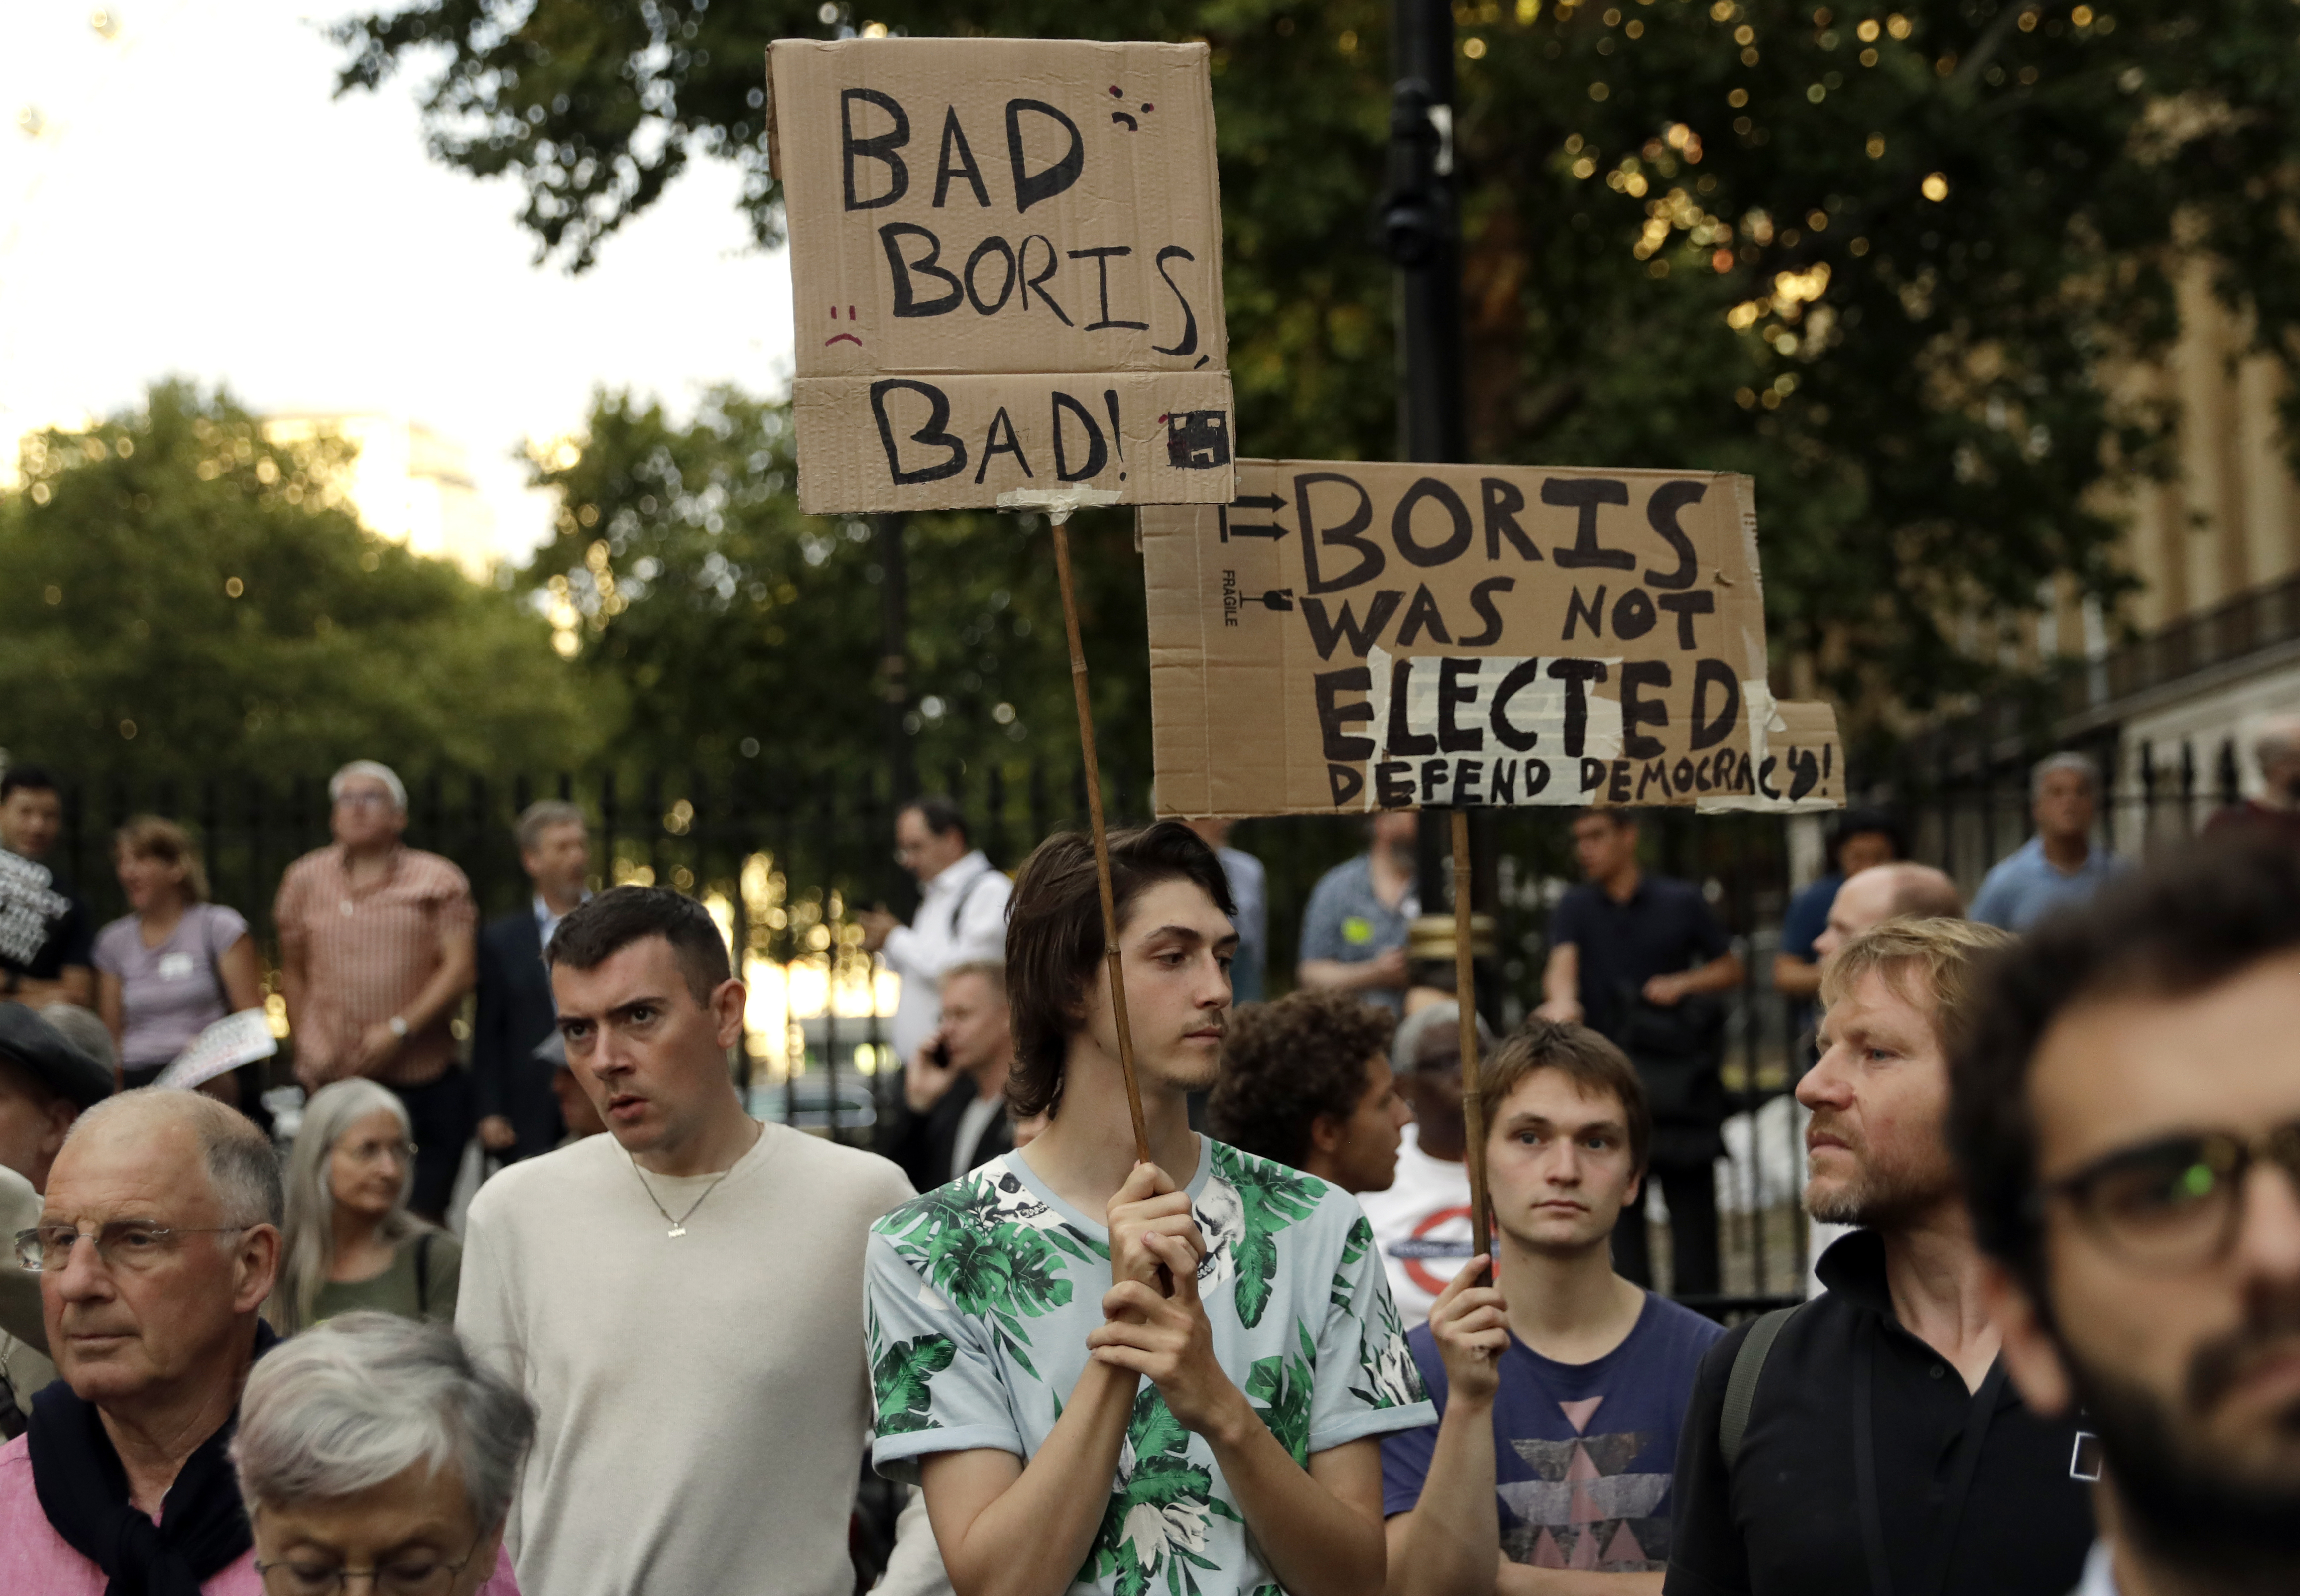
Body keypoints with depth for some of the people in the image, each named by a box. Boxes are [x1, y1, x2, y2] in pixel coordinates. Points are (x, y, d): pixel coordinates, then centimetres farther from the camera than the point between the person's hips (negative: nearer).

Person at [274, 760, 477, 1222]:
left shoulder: (438, 881, 4)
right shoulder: (305, 880, 12)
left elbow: (459, 970, -5)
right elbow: (292, 971, 19)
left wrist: (399, 1030, -14)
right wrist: (304, 1046, 10)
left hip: (425, 1080, -1)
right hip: (331, 1080, 2)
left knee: (422, 1219, -2)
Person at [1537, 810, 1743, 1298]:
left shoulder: (1682, 903, 8)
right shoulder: (1575, 907, 8)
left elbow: (1731, 969, 14)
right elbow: (1562, 962, -12)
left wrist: (1683, 983, -5)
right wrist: (1562, 1001, -34)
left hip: (1680, 1074, 0)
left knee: (1692, 1197, -3)